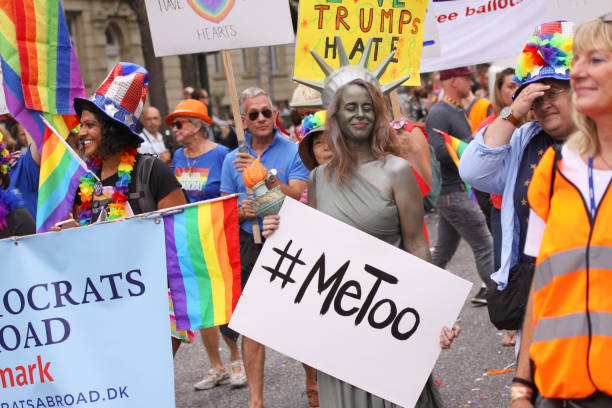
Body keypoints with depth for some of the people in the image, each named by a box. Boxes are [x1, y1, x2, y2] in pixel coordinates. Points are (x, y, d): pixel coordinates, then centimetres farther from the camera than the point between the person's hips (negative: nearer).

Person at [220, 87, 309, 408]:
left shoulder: (294, 152, -1)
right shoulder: (233, 159, 10)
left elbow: (298, 198, -14)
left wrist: (266, 175, -24)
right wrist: (242, 213, -8)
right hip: (250, 248, 3)